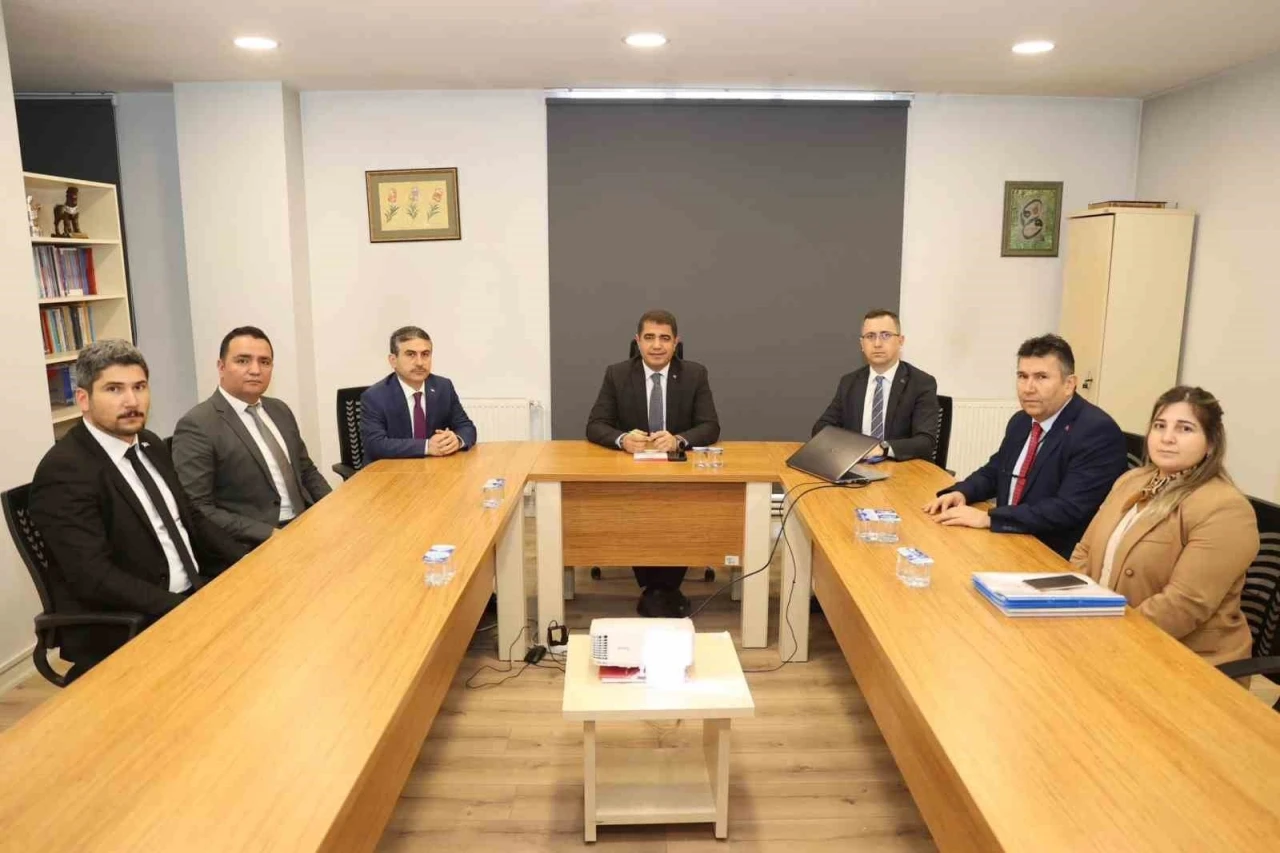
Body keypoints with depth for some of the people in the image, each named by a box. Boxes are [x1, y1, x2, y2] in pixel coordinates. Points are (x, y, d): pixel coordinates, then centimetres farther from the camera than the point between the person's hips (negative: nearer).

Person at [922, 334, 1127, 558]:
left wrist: (988, 518, -27)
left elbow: (1069, 509, -25)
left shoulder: (1098, 432, -18)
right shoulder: (1021, 422, 7)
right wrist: (961, 493, -3)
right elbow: (994, 471, 19)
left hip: (1059, 559, -7)